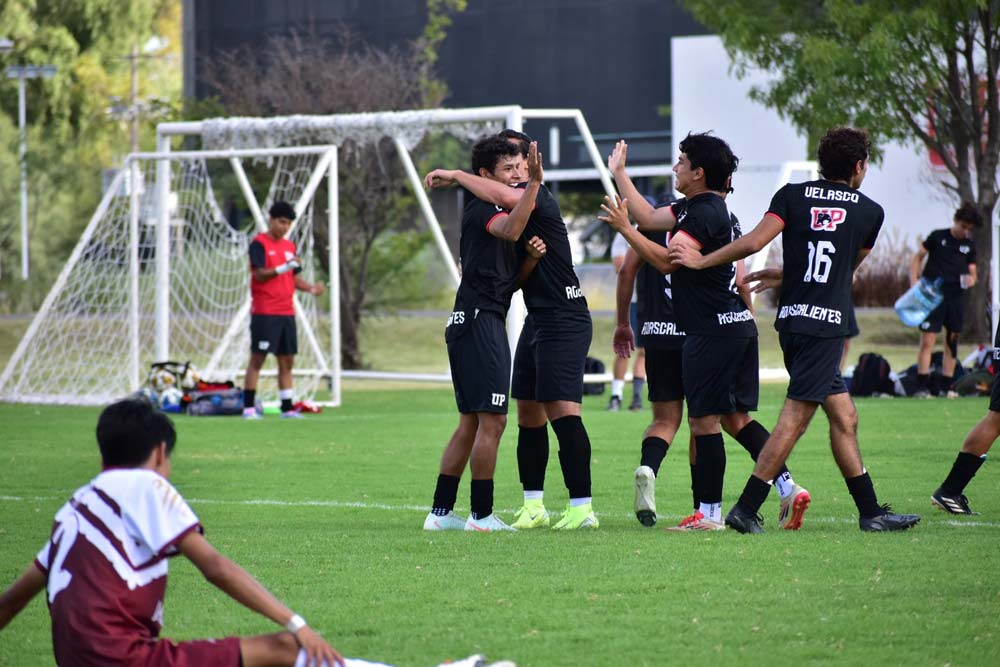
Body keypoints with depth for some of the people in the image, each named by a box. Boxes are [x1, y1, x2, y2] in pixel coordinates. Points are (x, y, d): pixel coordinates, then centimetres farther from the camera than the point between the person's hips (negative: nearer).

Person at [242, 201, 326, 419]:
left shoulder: (289, 246, 15)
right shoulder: (259, 243, -6)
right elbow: (259, 274, -16)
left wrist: (312, 288, 1)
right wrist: (285, 267, -25)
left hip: (286, 312, 7)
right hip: (264, 312, -7)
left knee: (287, 360, 6)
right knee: (257, 358, -5)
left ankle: (287, 408, 10)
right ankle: (248, 407, -3)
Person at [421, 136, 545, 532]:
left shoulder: (495, 208, 22)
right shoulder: (481, 207, -7)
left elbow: (510, 280, 19)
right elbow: (510, 230, -31)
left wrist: (531, 258, -1)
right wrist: (535, 183, -36)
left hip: (469, 324, 10)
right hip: (480, 319, -10)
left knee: (471, 422, 12)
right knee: (492, 420, -9)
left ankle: (441, 512, 13)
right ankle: (481, 515, -6)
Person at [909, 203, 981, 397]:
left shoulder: (969, 245, 13)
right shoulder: (938, 237, 3)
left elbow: (972, 272, 17)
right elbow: (917, 258, 6)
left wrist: (971, 279, -8)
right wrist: (914, 283, -7)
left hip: (956, 298, 4)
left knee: (952, 342, 5)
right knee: (927, 341, -11)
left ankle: (945, 388, 12)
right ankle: (922, 386, -10)